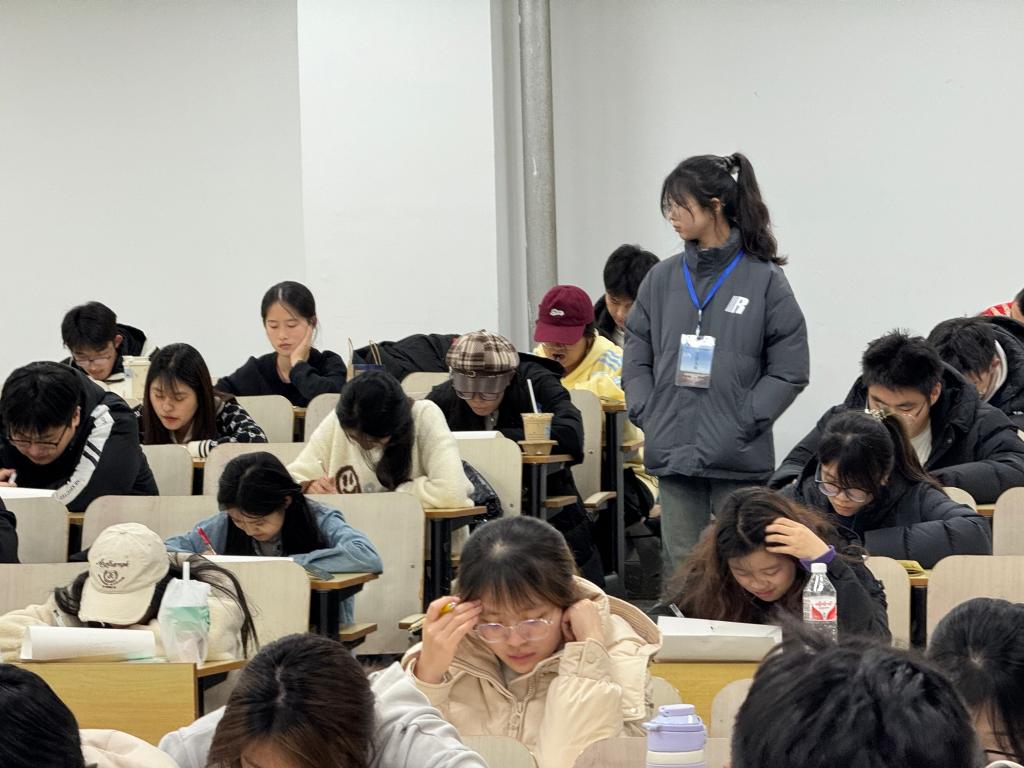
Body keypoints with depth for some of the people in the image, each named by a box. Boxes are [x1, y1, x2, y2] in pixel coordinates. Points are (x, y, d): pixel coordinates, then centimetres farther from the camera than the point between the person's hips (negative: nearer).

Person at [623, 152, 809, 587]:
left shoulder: (764, 280, -4)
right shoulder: (663, 279, 9)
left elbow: (790, 369, -4)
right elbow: (636, 355, 14)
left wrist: (745, 422, -12)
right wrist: (646, 414, 0)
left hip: (739, 462, -4)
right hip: (673, 454, 4)